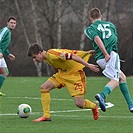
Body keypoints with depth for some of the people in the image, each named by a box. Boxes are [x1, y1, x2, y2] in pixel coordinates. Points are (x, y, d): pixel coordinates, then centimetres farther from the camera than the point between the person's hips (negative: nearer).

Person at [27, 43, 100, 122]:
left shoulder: (51, 54, -27)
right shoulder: (46, 58, 2)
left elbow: (73, 56, -29)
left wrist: (88, 65, -30)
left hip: (75, 74, -9)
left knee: (79, 104, -14)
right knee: (44, 88, -7)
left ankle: (94, 107, 21)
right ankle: (46, 116, -3)